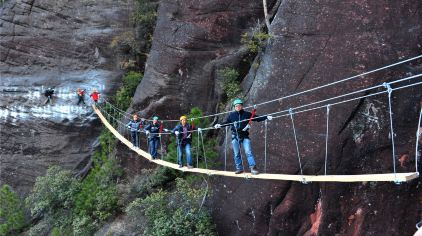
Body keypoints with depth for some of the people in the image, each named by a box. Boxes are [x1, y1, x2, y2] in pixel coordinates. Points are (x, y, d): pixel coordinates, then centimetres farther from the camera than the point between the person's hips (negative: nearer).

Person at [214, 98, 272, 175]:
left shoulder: (247, 114, 0)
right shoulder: (231, 115, 4)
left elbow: (257, 118, 3)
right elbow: (226, 123, 17)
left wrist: (266, 117, -6)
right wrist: (219, 125, 5)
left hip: (245, 136, -2)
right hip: (235, 136, 2)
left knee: (248, 152, -11)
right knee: (236, 153, 7)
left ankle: (253, 168, -11)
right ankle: (239, 168, 18)